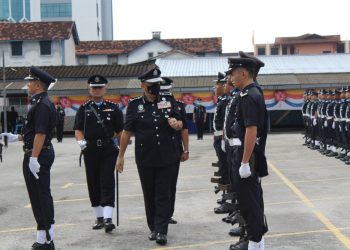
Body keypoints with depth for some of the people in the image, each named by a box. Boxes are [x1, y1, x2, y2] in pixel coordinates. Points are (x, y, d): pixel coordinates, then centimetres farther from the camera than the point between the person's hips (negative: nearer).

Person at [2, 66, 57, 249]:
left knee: (41, 197, -6)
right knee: (41, 196, 14)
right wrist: (16, 137, 23)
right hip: (42, 154, 11)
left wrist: (33, 158, -26)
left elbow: (40, 134, -23)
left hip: (37, 155, -11)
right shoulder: (41, 103, 16)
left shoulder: (42, 105, -17)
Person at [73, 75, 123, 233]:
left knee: (107, 183, -10)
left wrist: (119, 144, 3)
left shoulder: (113, 108, 7)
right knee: (93, 184, 7)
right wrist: (81, 141, -15)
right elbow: (78, 130, 4)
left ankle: (108, 218, -14)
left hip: (108, 150, -2)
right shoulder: (84, 109, 10)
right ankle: (99, 218, 18)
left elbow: (120, 130, 9)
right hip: (90, 150, 2)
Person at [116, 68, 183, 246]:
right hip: (145, 158, 0)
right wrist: (121, 156, 4)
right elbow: (127, 132, 3)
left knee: (163, 194, -1)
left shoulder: (169, 101, 2)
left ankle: (161, 231, 2)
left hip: (167, 157, 0)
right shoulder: (135, 105, -1)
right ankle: (153, 228, 24)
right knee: (149, 195, 11)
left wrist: (176, 124, -16)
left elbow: (180, 124, 9)